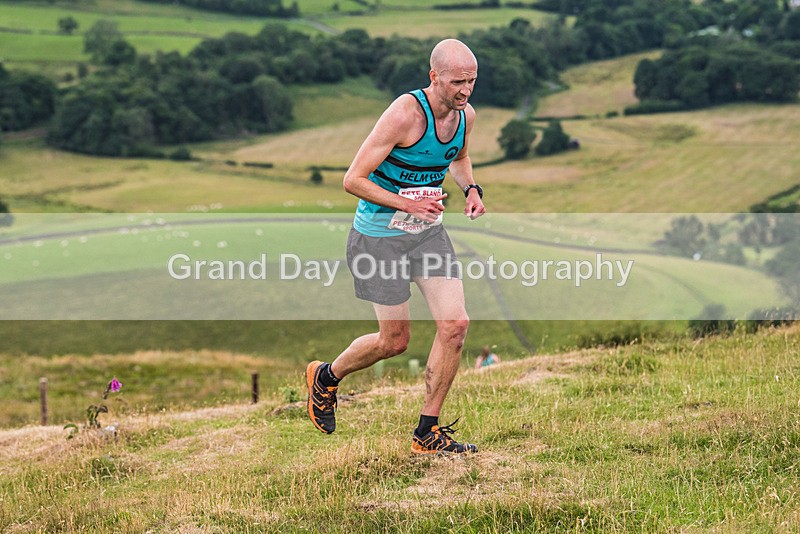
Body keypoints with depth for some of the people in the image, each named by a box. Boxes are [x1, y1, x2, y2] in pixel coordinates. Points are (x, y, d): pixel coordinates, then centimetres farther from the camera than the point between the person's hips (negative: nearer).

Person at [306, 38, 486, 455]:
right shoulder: (405, 114, -25)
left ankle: (427, 433, 5)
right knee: (395, 340, 2)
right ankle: (325, 377, 33)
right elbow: (353, 180, -22)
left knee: (455, 325, -7)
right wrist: (406, 204, -29)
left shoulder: (464, 115, -2)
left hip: (428, 232, 6)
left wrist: (471, 189, 3)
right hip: (379, 236, -6)